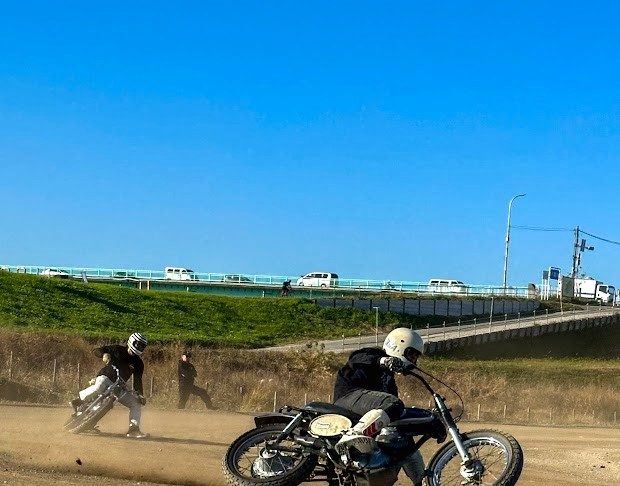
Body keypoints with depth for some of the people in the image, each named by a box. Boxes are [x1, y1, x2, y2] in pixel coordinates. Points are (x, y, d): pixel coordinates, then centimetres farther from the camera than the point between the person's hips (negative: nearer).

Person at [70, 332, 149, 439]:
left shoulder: (138, 363, 11)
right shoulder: (117, 349, 2)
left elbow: (137, 381, 8)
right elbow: (96, 350, -1)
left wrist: (140, 395, -8)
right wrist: (104, 354, -24)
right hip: (105, 377, -5)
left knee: (136, 404, -4)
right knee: (98, 387, -40)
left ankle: (133, 429, -4)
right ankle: (79, 401, -18)